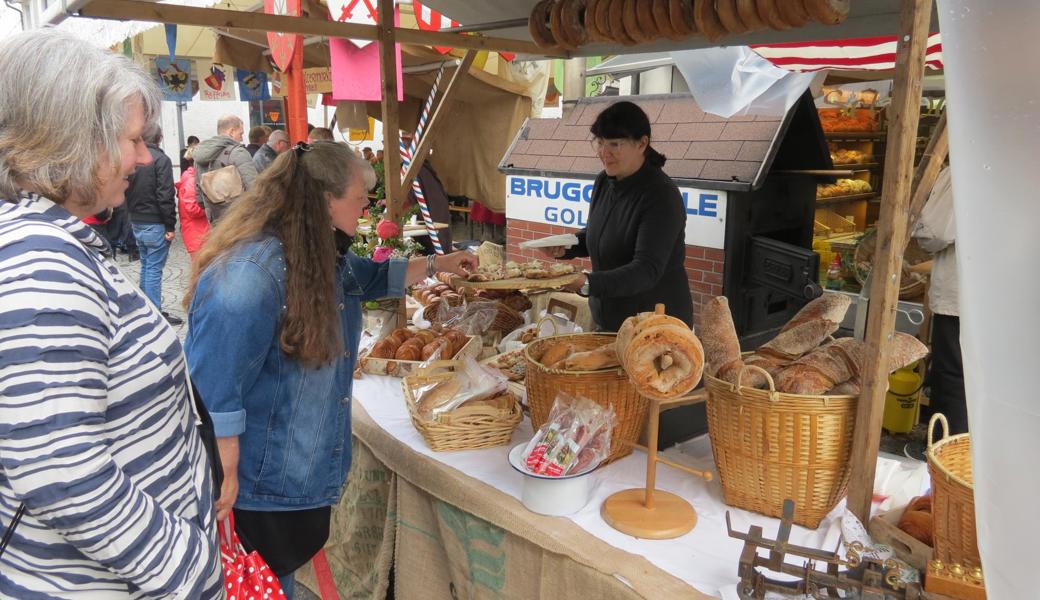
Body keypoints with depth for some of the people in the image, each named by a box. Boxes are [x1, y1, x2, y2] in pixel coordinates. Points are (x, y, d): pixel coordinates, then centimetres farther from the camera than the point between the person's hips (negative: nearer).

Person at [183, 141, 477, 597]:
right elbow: (213, 390, -28)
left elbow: (371, 278, 26)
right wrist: (223, 474, -23)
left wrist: (437, 265, 27)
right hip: (254, 485, -9)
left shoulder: (325, 256, 3)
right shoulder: (250, 272, -29)